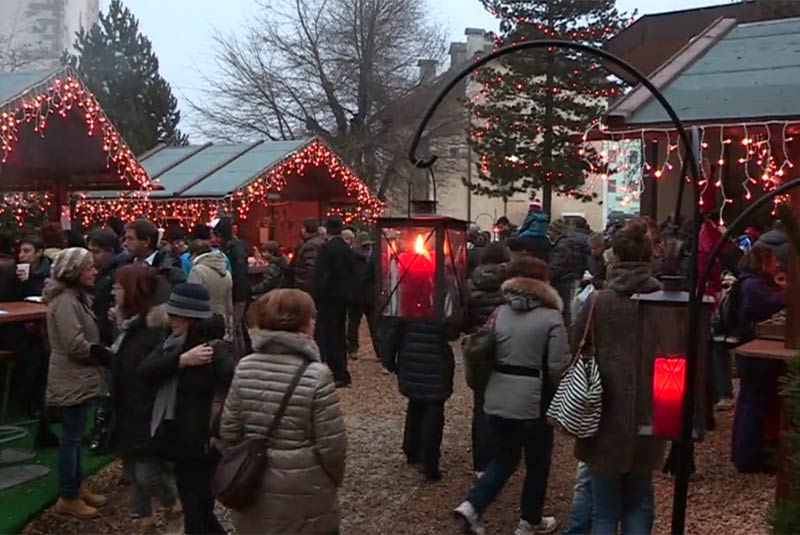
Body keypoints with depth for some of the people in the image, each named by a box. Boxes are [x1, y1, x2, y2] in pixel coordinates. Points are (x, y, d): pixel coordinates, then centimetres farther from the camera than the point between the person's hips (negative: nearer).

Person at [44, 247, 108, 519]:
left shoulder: (77, 297, 11)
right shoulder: (65, 302, -21)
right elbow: (76, 345, -26)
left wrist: (103, 341, -1)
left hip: (78, 377, 10)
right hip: (71, 379, -10)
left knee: (74, 436, 17)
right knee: (71, 437, -1)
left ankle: (77, 486, 28)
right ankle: (67, 497, 9)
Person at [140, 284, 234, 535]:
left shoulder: (215, 349, -18)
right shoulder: (173, 341, 4)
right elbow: (146, 369, -11)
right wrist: (182, 359, -21)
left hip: (200, 443, -8)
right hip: (176, 437, 8)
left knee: (196, 509, 4)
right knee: (193, 502, 22)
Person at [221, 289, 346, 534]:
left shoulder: (245, 367, -7)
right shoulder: (316, 375, -20)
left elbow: (229, 431, -1)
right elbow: (331, 444, -16)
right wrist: (335, 478, 3)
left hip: (254, 490, 4)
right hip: (304, 495, -4)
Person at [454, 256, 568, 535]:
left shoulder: (500, 312, 4)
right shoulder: (551, 317, -11)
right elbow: (559, 366, -14)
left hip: (498, 397, 5)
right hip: (534, 400, -5)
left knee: (504, 458, 18)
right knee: (537, 463, 14)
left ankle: (471, 506, 2)